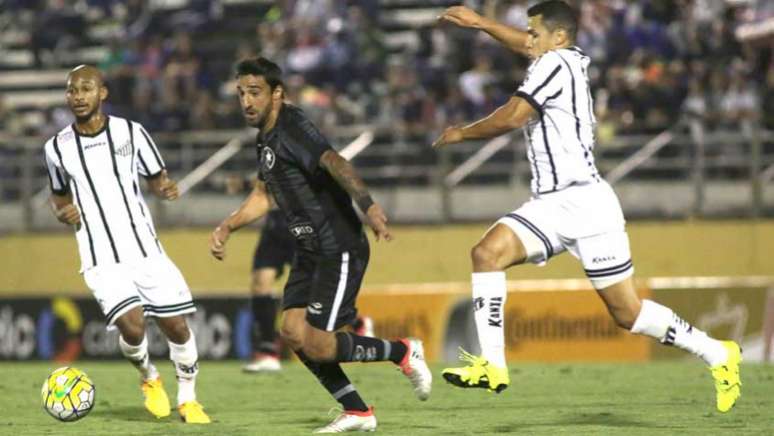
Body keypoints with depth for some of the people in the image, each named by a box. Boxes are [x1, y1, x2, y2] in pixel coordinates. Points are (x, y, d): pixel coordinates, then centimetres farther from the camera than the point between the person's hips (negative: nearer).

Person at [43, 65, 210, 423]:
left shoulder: (130, 132, 0)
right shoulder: (58, 148, 3)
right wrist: (63, 213, -4)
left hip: (145, 249, 1)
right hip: (102, 260, -1)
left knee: (176, 326, -1)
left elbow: (156, 178, 11)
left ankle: (188, 399, 23)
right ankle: (148, 377, 13)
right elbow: (59, 196, 18)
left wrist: (166, 189, -12)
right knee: (132, 326, -20)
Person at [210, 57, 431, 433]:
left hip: (339, 250, -10)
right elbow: (265, 194, 30)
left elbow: (334, 163, -36)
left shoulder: (293, 129, -18)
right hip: (310, 252, 10)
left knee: (316, 345, -12)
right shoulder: (266, 137, 13)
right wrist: (226, 228, 24)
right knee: (293, 332, 1)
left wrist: (368, 206, -52)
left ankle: (403, 353, 7)